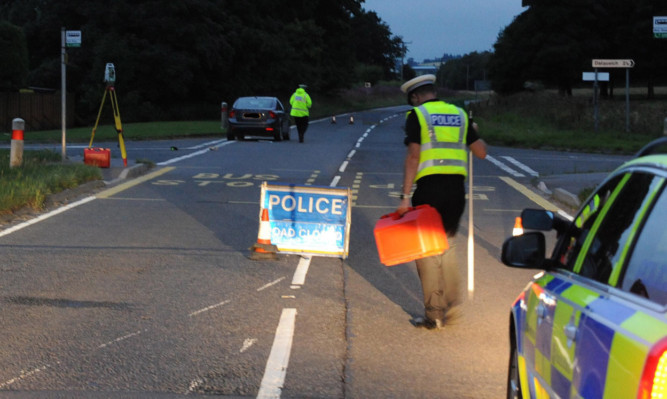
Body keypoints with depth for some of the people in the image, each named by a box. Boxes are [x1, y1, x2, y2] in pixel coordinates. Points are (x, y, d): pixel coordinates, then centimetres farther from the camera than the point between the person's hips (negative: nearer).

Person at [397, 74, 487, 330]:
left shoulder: (417, 115, 0)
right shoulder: (460, 115, 12)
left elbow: (413, 157, -10)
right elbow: (481, 152, 11)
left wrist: (405, 197, -11)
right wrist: (474, 133, 33)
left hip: (429, 187, -5)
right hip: (457, 187, 5)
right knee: (447, 244, 21)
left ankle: (434, 314, 4)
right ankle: (452, 304, 16)